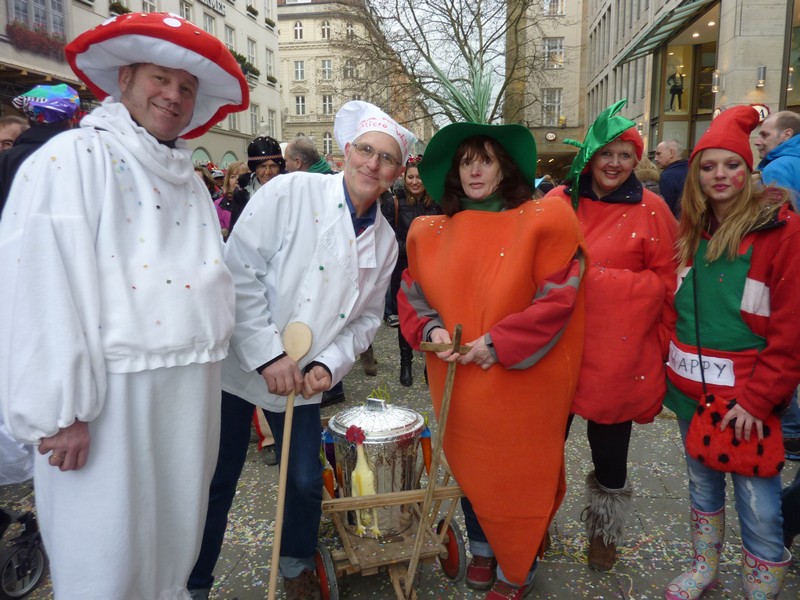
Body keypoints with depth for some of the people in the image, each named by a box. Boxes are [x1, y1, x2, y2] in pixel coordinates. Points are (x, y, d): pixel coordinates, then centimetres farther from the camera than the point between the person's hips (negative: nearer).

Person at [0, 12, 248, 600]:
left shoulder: (188, 178, 15)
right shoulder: (76, 157, -7)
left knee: (175, 536, 19)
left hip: (192, 389, 7)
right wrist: (61, 410, -18)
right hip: (111, 391, -6)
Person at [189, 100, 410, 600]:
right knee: (215, 483, 8)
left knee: (306, 482, 12)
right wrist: (268, 355, -19)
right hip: (236, 365, -3)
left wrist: (329, 364, -8)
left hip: (304, 381, 4)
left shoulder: (385, 241, 3)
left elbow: (367, 317, 8)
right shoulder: (291, 192, -12)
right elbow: (240, 273, -16)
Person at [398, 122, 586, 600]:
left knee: (520, 473, 9)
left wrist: (497, 343, -19)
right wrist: (432, 330, -11)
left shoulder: (542, 220, -9)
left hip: (523, 380, -4)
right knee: (468, 468, 18)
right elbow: (412, 295, 9)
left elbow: (558, 298, -14)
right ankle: (483, 549, 43)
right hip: (458, 381, 4)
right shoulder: (432, 233, 4)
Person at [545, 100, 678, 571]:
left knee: (610, 447, 13)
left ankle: (605, 532, 41)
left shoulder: (650, 209, -2)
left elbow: (666, 280, -3)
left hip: (619, 352, -1)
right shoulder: (558, 201, 3)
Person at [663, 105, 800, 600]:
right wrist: (670, 366, 3)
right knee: (702, 481, 21)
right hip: (690, 387, 6)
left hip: (747, 395, -5)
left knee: (759, 507, 1)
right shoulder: (691, 231, 7)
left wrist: (757, 398, -15)